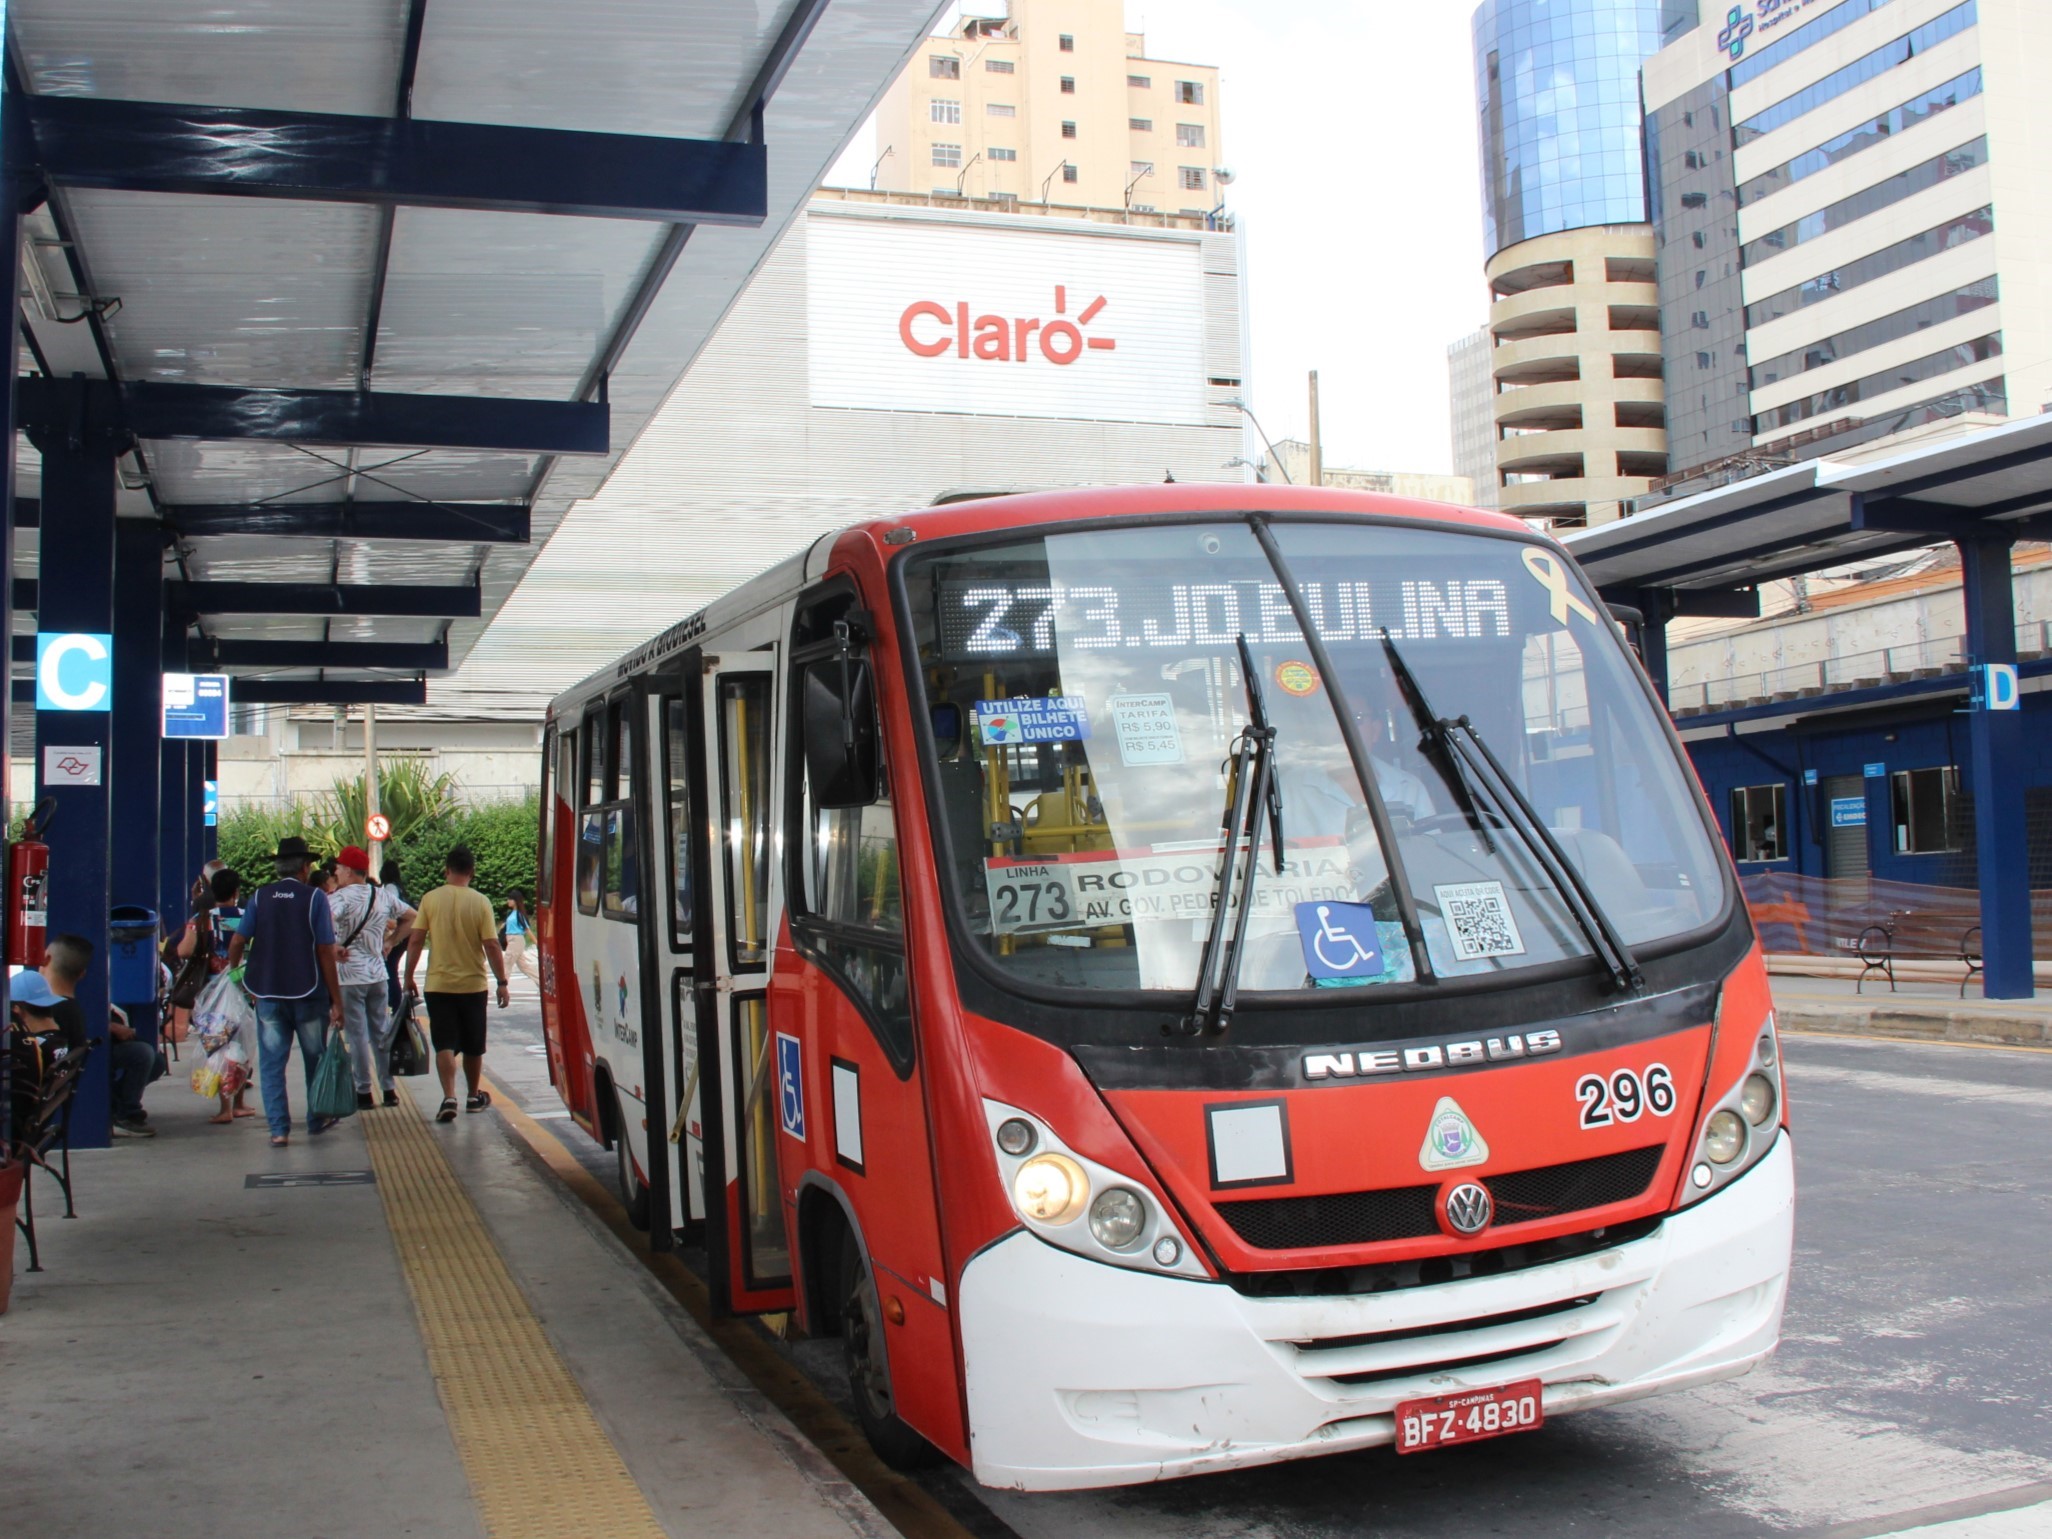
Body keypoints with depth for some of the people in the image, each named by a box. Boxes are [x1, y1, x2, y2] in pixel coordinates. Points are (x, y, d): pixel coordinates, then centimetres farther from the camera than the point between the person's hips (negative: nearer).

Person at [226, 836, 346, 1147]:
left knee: (272, 1063, 6)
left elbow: (237, 942, -3)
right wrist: (336, 1000, -5)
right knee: (315, 1059, 16)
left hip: (268, 993, 1)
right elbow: (325, 952, -9)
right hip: (308, 993, -1)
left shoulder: (259, 897, 0)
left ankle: (279, 1129, 0)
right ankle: (317, 1119, 28)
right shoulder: (315, 897, -7)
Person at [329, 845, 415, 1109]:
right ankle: (389, 1090, 16)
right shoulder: (384, 896, 6)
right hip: (377, 973, 6)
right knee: (381, 1033, 13)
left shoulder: (341, 897, -13)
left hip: (349, 976, -6)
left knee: (357, 1036, 1)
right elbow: (412, 918, 15)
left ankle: (364, 1093, 4)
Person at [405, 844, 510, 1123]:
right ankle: (474, 1096, 28)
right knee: (473, 1046, 15)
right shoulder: (480, 902, -7)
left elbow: (415, 941, -5)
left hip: (438, 984, 0)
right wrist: (502, 982, -4)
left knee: (445, 1044, 0)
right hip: (472, 984, 0)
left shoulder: (430, 899, -4)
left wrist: (409, 977, 4)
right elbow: (492, 946, -10)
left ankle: (449, 1098, -16)